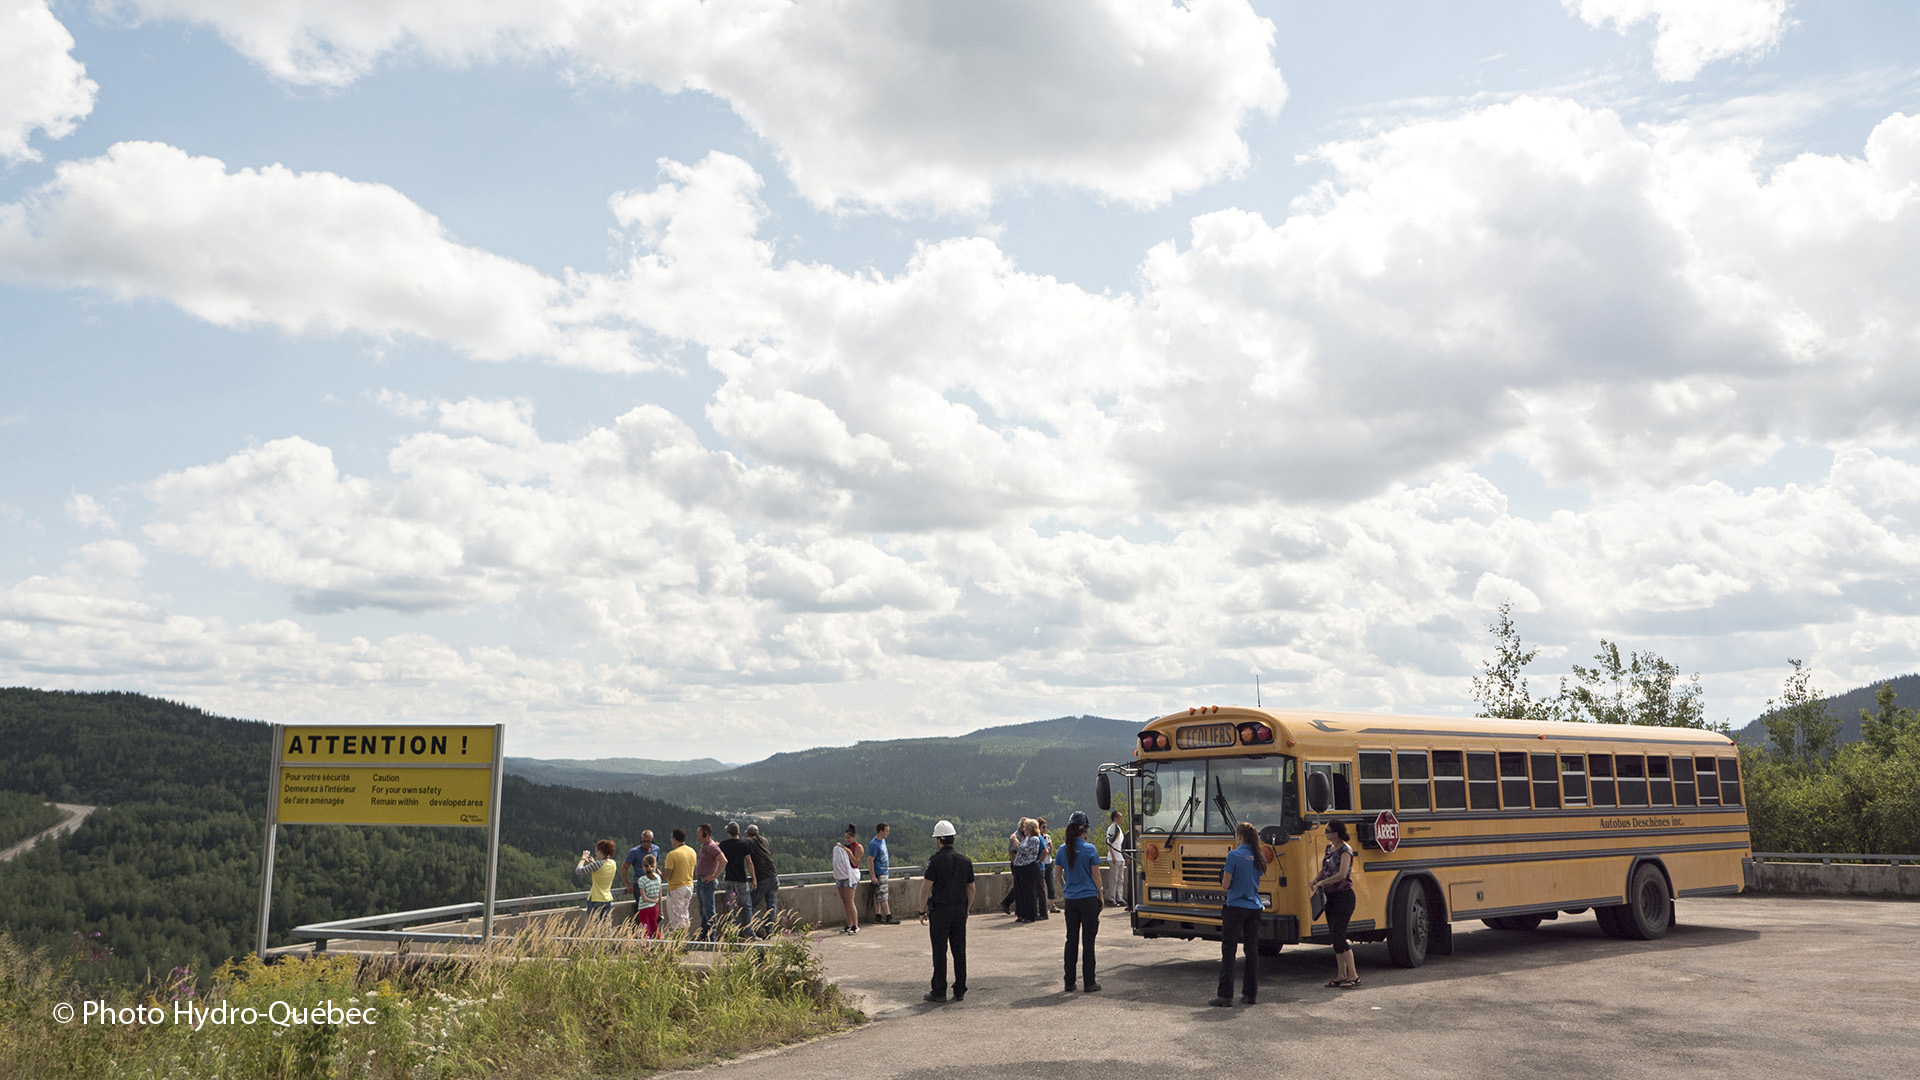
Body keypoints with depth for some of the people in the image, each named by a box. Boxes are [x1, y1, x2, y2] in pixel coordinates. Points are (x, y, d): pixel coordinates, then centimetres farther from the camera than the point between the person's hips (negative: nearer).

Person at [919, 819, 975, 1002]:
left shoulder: (935, 861, -10)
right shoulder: (965, 861, 6)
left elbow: (926, 888, -12)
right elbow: (971, 888, 10)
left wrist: (922, 912, -4)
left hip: (940, 910, -5)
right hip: (960, 910, 5)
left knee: (940, 951, 0)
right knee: (959, 950, 8)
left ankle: (939, 991, 3)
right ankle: (960, 991, 10)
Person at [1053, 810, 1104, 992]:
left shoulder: (1063, 849, 2)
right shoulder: (1090, 849, -10)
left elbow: (1058, 874, 9)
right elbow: (1096, 875, -5)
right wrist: (1100, 894, 7)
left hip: (1070, 900, 4)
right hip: (1088, 899, -4)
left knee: (1071, 940, 10)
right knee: (1087, 940, 2)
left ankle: (1069, 982, 13)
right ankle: (1089, 982, 5)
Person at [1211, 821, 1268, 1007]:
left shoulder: (1234, 856, -13)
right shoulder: (1259, 856, 6)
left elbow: (1225, 884, -12)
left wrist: (1224, 876, 7)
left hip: (1235, 908, -6)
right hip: (1254, 908, 6)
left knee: (1228, 951, -3)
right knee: (1252, 950, 11)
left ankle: (1225, 995, -5)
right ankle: (1251, 993, 15)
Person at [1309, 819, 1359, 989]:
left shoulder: (1346, 850, -13)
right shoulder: (1329, 848, 12)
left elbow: (1342, 874, -24)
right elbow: (1323, 870, 18)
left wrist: (1322, 882, -17)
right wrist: (1314, 880, -1)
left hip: (1343, 896, -9)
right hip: (1330, 896, 9)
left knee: (1338, 935, -12)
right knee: (1334, 936, 9)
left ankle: (1353, 976, -7)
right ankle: (1341, 976, 16)